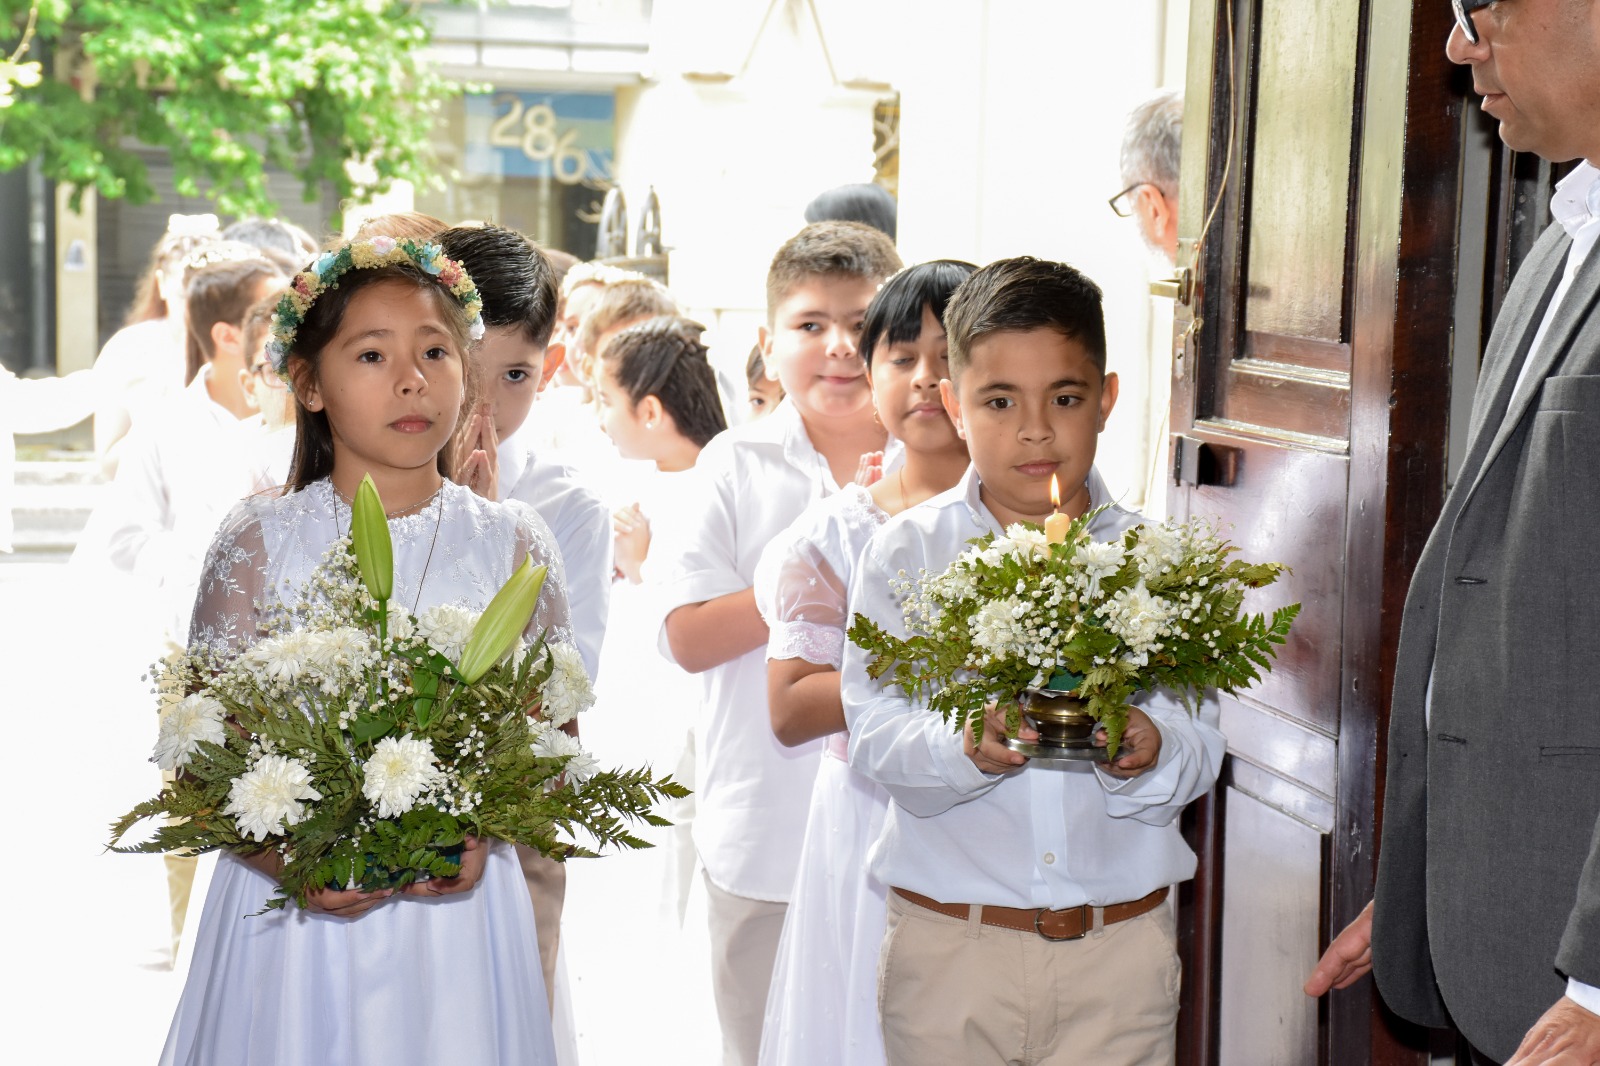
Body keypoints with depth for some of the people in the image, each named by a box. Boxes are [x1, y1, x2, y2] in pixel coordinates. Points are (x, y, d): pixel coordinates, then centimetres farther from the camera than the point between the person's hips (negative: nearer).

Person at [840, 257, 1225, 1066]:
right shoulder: (907, 554, 1)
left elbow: (1203, 744, -2)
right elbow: (873, 736, -7)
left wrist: (1151, 750, -24)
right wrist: (967, 748, -26)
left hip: (1120, 946, 1)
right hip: (948, 944, -1)